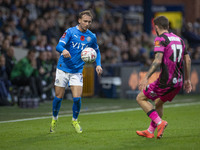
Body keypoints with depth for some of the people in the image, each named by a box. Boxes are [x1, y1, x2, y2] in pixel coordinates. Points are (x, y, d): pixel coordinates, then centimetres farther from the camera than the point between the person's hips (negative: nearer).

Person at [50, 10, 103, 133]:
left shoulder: (91, 37, 3)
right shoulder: (70, 32, -9)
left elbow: (97, 51, 20)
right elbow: (59, 46, -18)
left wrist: (98, 65, 4)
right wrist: (63, 50, -42)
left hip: (77, 71, 2)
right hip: (63, 69, -2)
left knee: (77, 98, -10)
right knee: (59, 97, 3)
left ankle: (75, 120, 15)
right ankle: (54, 119, 28)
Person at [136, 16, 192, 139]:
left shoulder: (161, 39, -7)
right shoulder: (179, 39, 16)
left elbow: (158, 60, -19)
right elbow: (187, 60, 17)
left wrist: (146, 77, -21)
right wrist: (187, 80, 23)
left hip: (166, 81, -8)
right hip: (178, 82, 8)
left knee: (141, 98, 7)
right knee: (158, 103, 27)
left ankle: (159, 122, -7)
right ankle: (150, 131, 31)